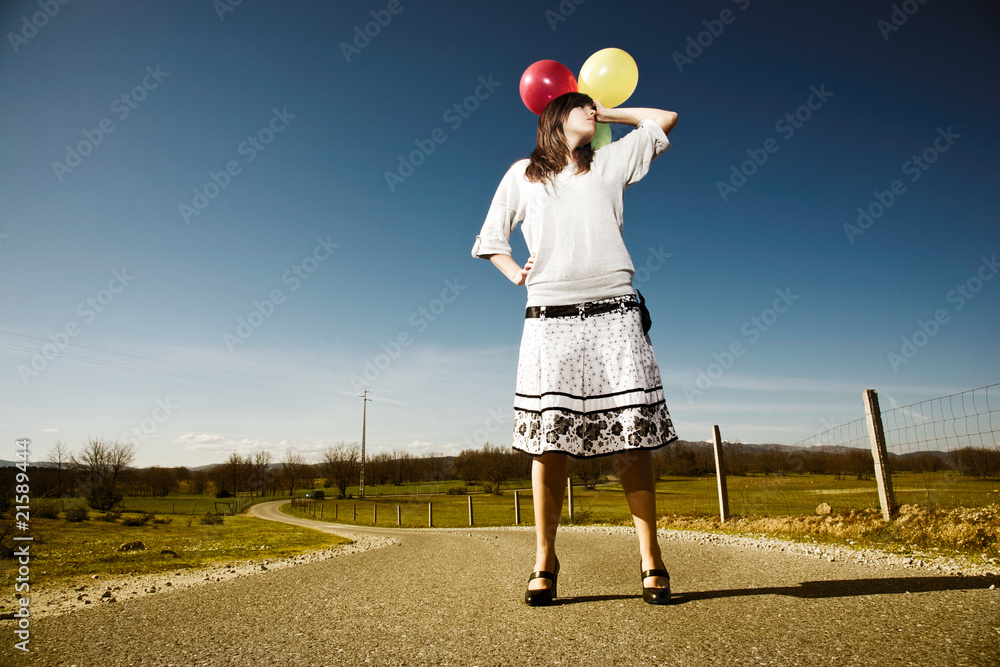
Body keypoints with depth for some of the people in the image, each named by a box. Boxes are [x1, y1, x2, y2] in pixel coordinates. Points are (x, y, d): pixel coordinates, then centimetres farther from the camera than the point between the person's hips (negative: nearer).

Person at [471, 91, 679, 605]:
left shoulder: (609, 163, 22)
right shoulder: (522, 175, 20)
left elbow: (665, 119, 23)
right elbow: (490, 240, 24)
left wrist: (609, 113, 29)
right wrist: (516, 275, 7)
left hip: (613, 314, 1)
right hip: (550, 317, 0)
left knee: (633, 434, -5)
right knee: (549, 438, -6)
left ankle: (651, 560, 3)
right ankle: (544, 561, 5)